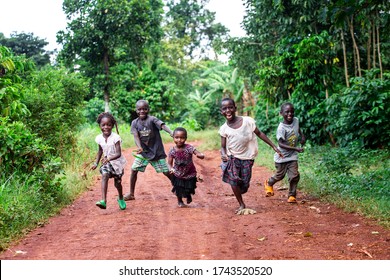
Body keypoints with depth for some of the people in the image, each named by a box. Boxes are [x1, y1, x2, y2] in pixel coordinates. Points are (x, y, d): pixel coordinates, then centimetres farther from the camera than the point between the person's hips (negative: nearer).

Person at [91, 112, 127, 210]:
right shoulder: (99, 138, -6)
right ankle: (104, 200, -35)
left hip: (117, 162, -3)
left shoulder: (115, 137, -22)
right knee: (104, 175, -25)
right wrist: (96, 163, 7)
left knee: (117, 182, 8)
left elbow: (118, 154, -26)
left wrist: (109, 158, -41)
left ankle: (121, 199, 41)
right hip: (106, 162, 3)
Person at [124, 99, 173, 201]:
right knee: (134, 169, -3)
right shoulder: (135, 123, -2)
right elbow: (136, 136, -14)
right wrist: (139, 147, -34)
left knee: (167, 172, -1)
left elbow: (162, 125, -31)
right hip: (143, 151, 3)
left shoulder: (152, 119, -14)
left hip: (156, 151, -3)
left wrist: (171, 133, -52)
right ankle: (131, 194, 9)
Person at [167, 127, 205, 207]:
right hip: (178, 174, 1)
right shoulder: (172, 151, -17)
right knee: (178, 189, 6)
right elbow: (170, 163, -12)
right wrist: (171, 169, -34)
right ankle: (180, 201, 39)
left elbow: (201, 155, -30)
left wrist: (200, 155, -54)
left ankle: (188, 196, 48)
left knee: (189, 189, 10)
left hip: (190, 173, -1)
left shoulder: (189, 148, -23)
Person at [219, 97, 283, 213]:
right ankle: (241, 205, -3)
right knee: (233, 179, -19)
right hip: (232, 157, 0)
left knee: (245, 185, -1)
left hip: (247, 158, 0)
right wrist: (223, 155, -24)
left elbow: (259, 133, 0)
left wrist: (274, 146, 0)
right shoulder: (224, 129, -7)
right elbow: (223, 146, -1)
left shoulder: (248, 121, -11)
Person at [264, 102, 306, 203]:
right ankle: (269, 183, 44)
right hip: (282, 156, -4)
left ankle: (292, 195, 11)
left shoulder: (296, 120, -6)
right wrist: (295, 148, -34)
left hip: (292, 156, 4)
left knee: (294, 176, -6)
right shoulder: (281, 128, -25)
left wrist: (302, 136, 5)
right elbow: (281, 144, -29)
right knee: (280, 175, 13)